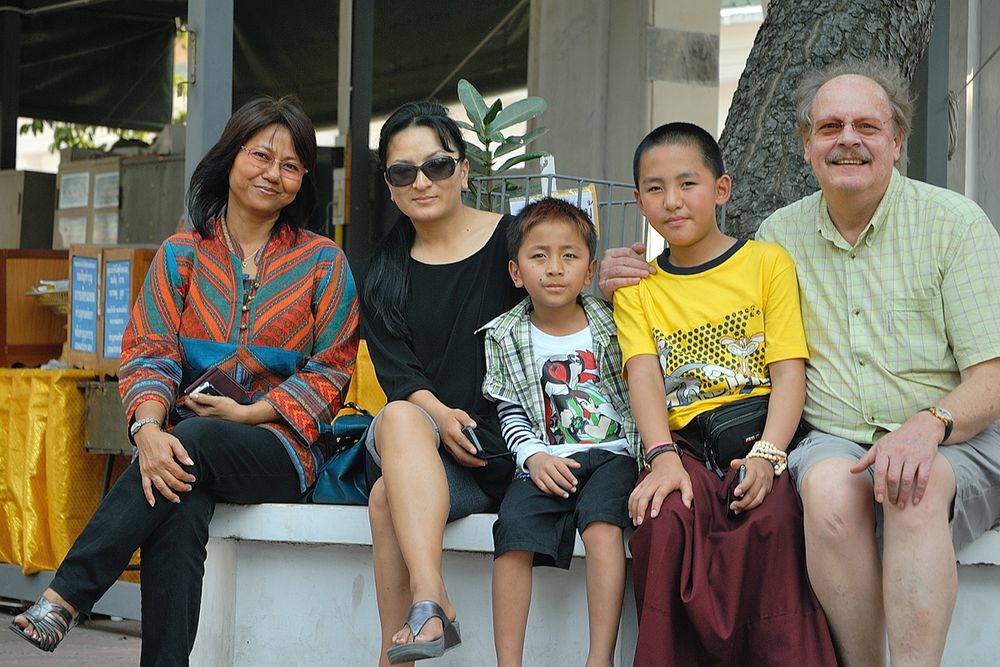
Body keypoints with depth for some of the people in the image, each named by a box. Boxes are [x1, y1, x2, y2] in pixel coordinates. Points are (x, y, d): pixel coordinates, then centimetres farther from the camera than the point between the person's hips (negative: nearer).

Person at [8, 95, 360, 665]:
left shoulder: (324, 264, 8)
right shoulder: (182, 255, 12)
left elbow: (330, 372, 4)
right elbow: (149, 353, 1)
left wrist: (250, 413, -10)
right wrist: (148, 428, -20)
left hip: (280, 444, -1)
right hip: (184, 436, 1)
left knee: (193, 440, -34)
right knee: (178, 513, -35)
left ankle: (63, 598, -36)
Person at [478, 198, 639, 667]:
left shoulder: (612, 325, 5)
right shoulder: (505, 337, 7)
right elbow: (509, 412, 9)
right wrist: (534, 456, -9)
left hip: (610, 454, -1)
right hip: (545, 461, 2)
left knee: (602, 525, -30)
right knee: (513, 533, -23)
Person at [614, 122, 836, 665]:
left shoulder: (768, 263, 9)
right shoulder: (636, 288, 16)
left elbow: (789, 373, 0)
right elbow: (645, 376, 0)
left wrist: (766, 456, -18)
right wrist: (663, 457, -20)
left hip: (760, 436, -2)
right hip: (684, 443, 2)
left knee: (771, 517, -34)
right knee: (661, 517, -30)